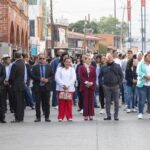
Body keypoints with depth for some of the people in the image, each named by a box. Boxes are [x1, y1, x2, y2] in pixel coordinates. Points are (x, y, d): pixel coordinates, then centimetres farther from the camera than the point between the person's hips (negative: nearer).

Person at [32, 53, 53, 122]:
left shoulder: (49, 67, 9)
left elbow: (52, 75, 6)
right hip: (37, 87, -1)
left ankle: (47, 117, 9)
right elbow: (33, 76, -4)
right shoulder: (35, 67, 5)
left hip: (46, 87, 1)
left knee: (47, 103, 3)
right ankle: (38, 117, 8)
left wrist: (48, 79, -13)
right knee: (37, 103, 2)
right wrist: (40, 79, -16)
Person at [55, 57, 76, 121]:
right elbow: (57, 78, -2)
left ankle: (69, 117, 5)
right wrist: (63, 85, -13)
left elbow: (73, 79, 0)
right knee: (61, 103, -3)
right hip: (61, 88, -1)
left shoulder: (72, 69, 11)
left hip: (70, 89, 1)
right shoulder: (59, 69, 8)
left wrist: (67, 85, -11)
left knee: (69, 104, -1)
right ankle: (60, 117, 1)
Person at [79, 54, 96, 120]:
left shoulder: (93, 68, 12)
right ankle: (86, 115, 1)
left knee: (91, 100, 2)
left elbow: (94, 76, 6)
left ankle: (91, 115, 4)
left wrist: (91, 82, -10)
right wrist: (86, 82, -16)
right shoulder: (81, 68, 4)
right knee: (85, 100, -2)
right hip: (84, 86, -2)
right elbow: (81, 76, -5)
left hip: (91, 86, 2)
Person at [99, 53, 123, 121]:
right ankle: (108, 116, 9)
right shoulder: (104, 67, 6)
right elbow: (100, 76, 13)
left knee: (116, 101, 0)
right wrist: (101, 84, 3)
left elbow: (121, 75, 3)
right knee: (107, 101, 4)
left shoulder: (117, 66, 1)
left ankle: (116, 116, 6)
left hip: (115, 86, -1)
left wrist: (119, 83, -4)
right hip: (107, 87, 1)